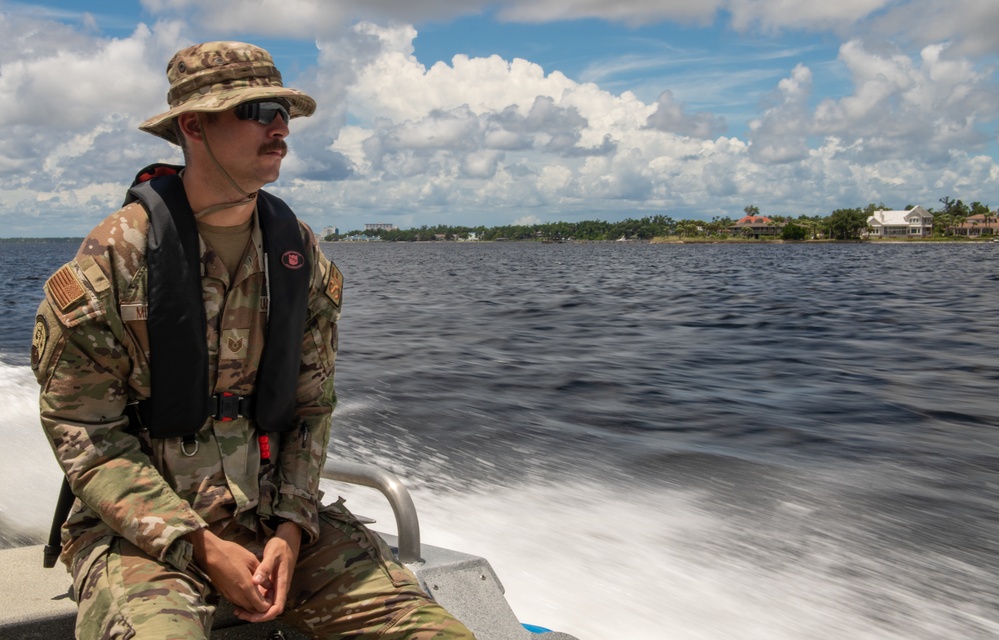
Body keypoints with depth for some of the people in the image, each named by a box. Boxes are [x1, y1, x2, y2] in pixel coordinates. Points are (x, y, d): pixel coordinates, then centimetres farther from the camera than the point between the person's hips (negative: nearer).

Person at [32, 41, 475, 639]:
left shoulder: (300, 253, 3)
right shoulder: (116, 255, -10)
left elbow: (312, 405, 6)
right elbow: (86, 433, -9)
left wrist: (291, 527, -7)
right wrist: (199, 545, -15)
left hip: (278, 513, 4)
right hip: (140, 523, -3)